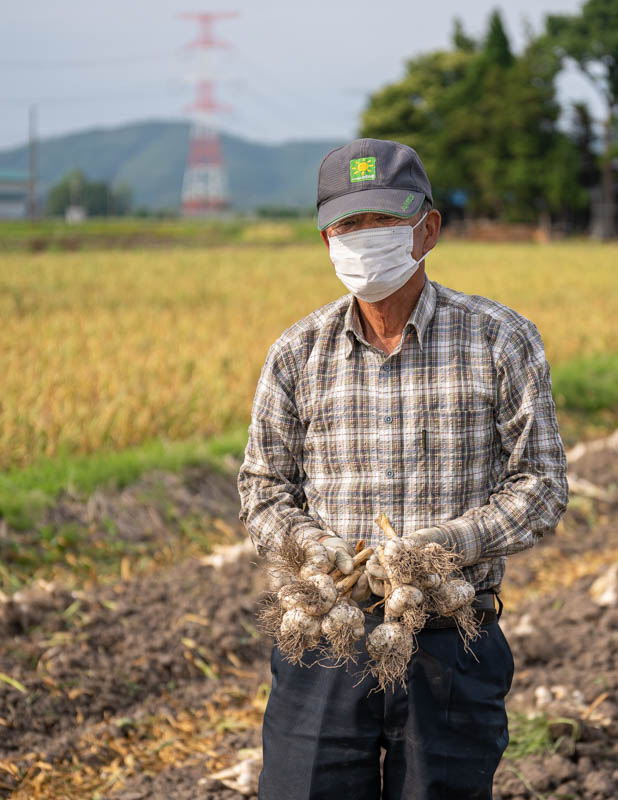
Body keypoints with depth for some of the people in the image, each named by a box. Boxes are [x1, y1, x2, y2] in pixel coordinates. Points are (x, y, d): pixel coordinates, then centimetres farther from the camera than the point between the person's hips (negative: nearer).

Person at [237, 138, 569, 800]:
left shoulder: (500, 341, -1)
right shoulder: (297, 354, 4)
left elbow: (540, 484, -1)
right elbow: (263, 486, 11)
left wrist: (439, 544, -16)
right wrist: (309, 543, -11)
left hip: (451, 647, -1)